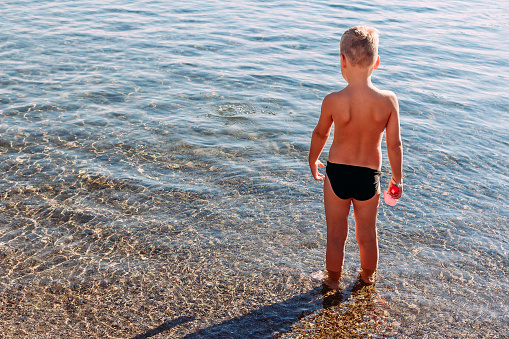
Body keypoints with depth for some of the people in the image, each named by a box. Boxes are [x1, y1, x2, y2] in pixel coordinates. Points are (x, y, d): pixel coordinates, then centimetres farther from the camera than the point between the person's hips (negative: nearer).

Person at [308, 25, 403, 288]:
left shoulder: (333, 101, -19)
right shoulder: (388, 101, -17)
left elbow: (320, 134, -1)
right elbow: (395, 145, -9)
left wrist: (313, 160, 19)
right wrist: (397, 179, 8)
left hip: (337, 173, -1)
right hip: (369, 177, 1)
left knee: (336, 235, 18)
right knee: (367, 235, 23)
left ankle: (333, 280, 37)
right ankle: (368, 277, 45)